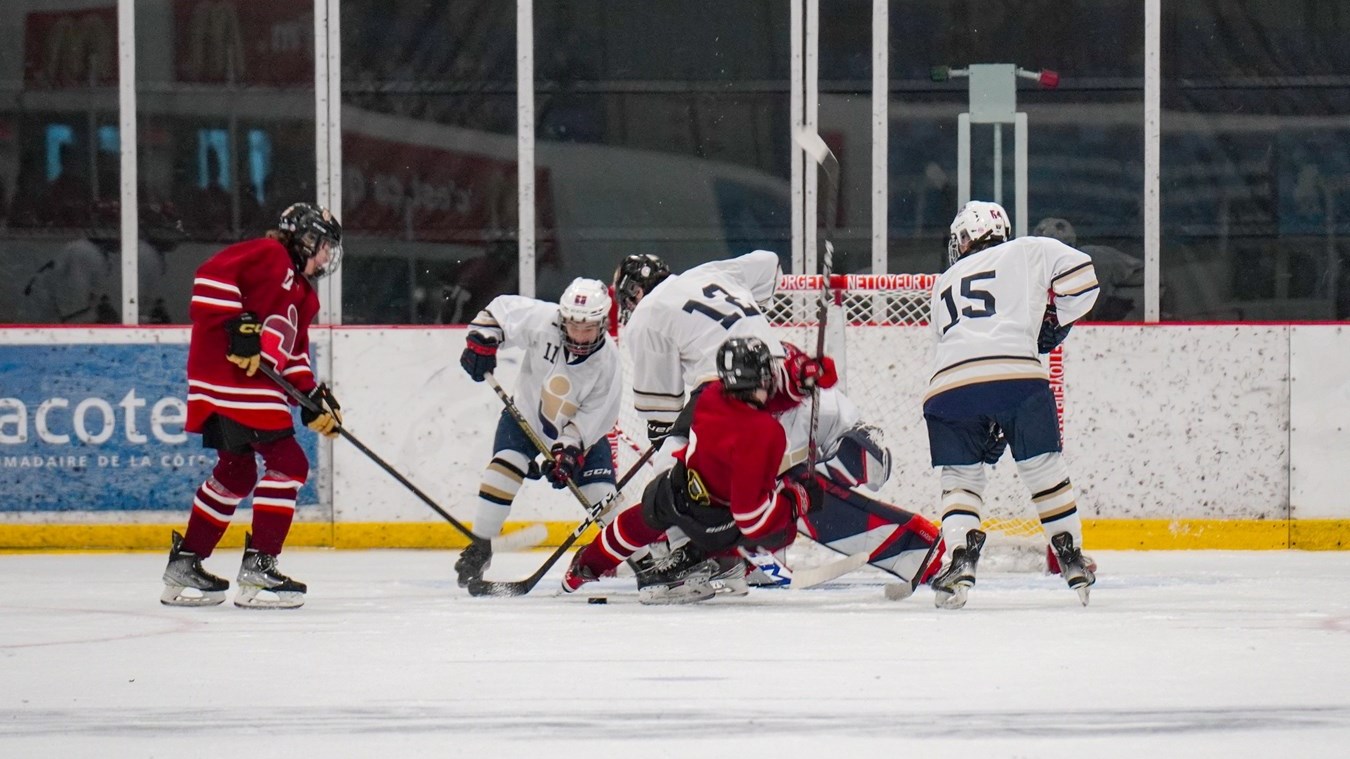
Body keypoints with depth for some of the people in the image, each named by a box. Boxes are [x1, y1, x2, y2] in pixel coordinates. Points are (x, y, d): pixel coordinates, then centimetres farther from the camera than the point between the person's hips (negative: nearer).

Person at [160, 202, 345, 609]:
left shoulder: (301, 292, 25)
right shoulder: (268, 255, -5)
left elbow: (294, 351, 23)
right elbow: (212, 277, -19)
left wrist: (313, 398, 11)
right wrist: (239, 327, -24)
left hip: (255, 381, 11)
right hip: (231, 374, -11)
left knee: (235, 472, 18)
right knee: (287, 463, -11)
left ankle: (185, 564, 24)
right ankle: (257, 567, -12)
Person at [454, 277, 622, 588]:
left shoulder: (607, 365, -24)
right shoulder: (542, 320, -25)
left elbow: (591, 419, -21)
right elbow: (501, 309, -10)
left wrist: (568, 448, -33)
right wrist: (482, 340, -24)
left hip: (581, 429, 0)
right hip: (527, 413, 0)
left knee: (602, 493, -12)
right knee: (505, 467, -24)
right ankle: (479, 547, -13)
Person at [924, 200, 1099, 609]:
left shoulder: (943, 285, 33)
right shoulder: (1029, 251, 22)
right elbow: (1080, 275, 10)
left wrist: (990, 428, 36)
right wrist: (1056, 321, 25)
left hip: (948, 385, 2)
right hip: (1016, 375, -2)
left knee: (961, 477, 16)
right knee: (1044, 468, 14)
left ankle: (960, 559, -5)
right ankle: (1072, 560, 15)